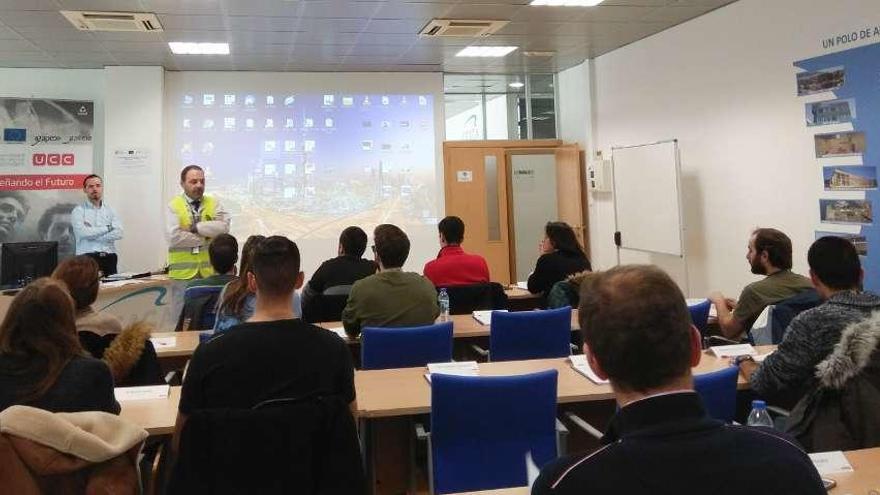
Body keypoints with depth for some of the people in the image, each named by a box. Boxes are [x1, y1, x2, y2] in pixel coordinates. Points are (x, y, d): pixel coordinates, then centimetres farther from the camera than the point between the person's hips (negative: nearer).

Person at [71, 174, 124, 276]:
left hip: (109, 257, 3)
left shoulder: (110, 210, 13)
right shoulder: (78, 211, 6)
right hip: (87, 257, -3)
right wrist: (107, 228, -2)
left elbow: (118, 233, -1)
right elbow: (82, 232, -11)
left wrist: (92, 235, -7)